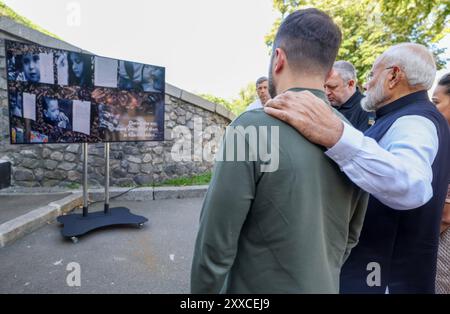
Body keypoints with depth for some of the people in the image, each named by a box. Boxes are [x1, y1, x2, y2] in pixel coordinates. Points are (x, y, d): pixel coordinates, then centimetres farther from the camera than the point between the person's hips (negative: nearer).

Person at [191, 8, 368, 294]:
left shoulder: (252, 128, -25)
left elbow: (216, 243, -21)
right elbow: (350, 236, 5)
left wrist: (203, 291, -4)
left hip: (258, 288, -4)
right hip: (326, 285, 5)